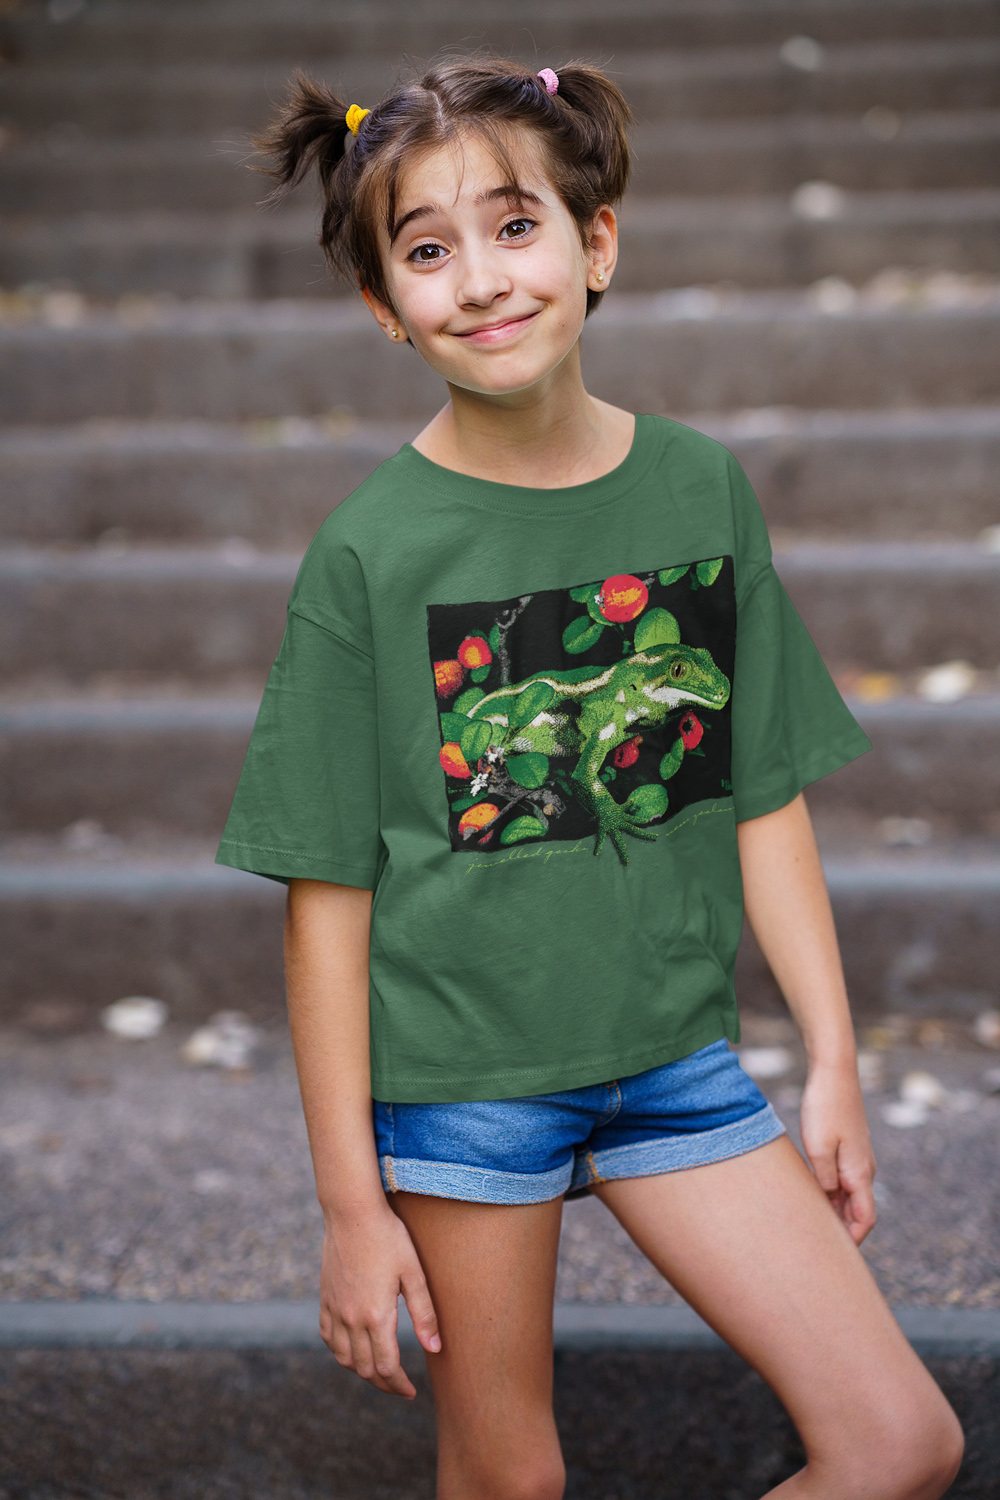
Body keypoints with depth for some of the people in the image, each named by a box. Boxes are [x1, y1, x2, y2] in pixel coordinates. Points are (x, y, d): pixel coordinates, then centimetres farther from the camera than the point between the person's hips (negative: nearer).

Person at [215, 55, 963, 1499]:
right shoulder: (369, 552, -12)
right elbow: (327, 895, -9)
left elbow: (768, 801, 5)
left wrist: (833, 1055, 4)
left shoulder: (703, 488, -2)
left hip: (674, 1054, 3)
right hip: (457, 1076, -3)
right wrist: (350, 1201, -8)